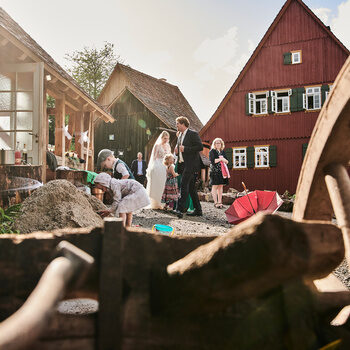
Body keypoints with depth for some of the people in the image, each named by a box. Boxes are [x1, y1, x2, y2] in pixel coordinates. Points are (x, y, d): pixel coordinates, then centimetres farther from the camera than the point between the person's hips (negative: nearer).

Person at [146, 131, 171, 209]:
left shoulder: (168, 146, 13)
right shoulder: (157, 145, -3)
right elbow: (154, 157, -5)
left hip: (165, 167, 6)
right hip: (157, 167, -6)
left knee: (162, 186, 5)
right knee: (155, 185, -4)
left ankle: (158, 203, 10)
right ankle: (153, 204, 0)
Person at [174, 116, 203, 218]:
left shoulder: (193, 134, -5)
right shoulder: (180, 136, 21)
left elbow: (200, 147, -15)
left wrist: (185, 149, -17)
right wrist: (177, 150, 7)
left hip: (191, 164, -9)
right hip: (183, 165, 9)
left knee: (184, 185, -18)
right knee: (191, 188, 10)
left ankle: (180, 209, -23)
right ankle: (198, 210, 16)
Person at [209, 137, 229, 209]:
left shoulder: (223, 152, 17)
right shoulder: (212, 151, 0)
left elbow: (227, 162, 17)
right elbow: (212, 161, -13)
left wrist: (224, 160, -5)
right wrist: (220, 159, -9)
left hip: (222, 171, 6)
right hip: (215, 171, -6)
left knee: (221, 186, 5)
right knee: (215, 186, -7)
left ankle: (219, 202, 8)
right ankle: (215, 202, -5)